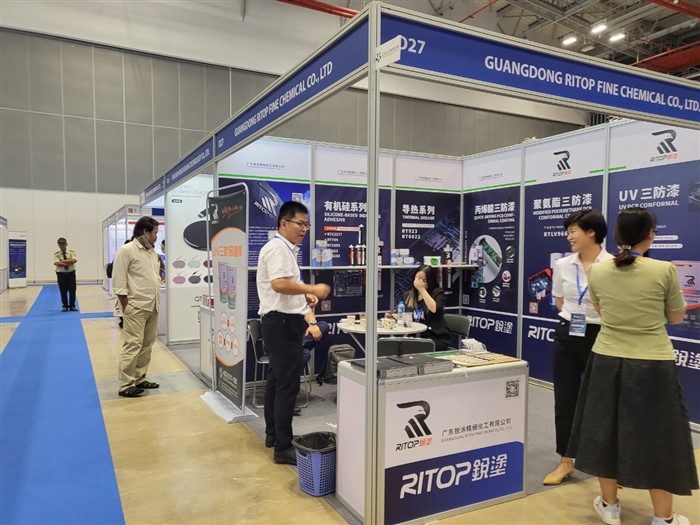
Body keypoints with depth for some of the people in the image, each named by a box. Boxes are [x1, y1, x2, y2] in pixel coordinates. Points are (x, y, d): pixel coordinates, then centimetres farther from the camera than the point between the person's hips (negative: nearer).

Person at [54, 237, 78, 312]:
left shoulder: (71, 252, 4)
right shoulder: (56, 254, 1)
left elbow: (73, 260, -15)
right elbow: (57, 263, -16)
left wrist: (63, 261, -15)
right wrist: (68, 263, -18)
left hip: (71, 273, 0)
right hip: (61, 274, 0)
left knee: (72, 290, 2)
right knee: (63, 291, 5)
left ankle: (72, 306, 13)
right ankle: (65, 306, 16)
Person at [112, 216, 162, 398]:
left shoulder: (153, 252, 16)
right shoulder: (126, 251, -8)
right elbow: (119, 282, -12)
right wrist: (126, 307, -13)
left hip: (152, 307, 8)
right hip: (136, 308, -8)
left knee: (146, 346, 11)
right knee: (133, 346, -7)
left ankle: (139, 379, 21)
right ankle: (126, 386, 0)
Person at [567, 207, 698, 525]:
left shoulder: (597, 272, -4)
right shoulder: (665, 270, -12)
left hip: (607, 361, 3)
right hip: (652, 365, -2)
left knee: (606, 430, 15)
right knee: (657, 438, 11)